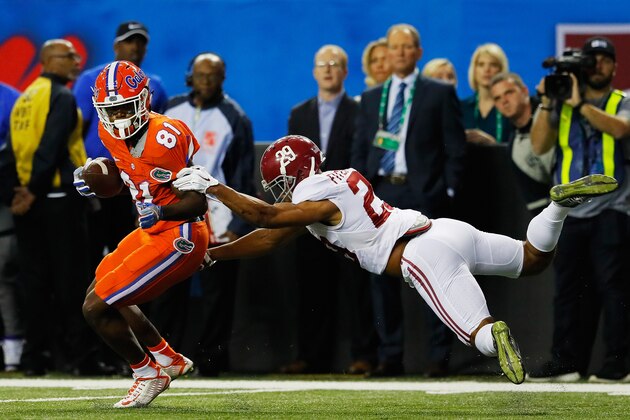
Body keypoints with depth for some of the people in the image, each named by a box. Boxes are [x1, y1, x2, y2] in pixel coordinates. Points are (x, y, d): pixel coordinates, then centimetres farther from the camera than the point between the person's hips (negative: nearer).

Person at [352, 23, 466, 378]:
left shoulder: (441, 94, 5)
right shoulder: (371, 98, 17)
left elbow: (455, 148, 1)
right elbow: (360, 150, 16)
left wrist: (448, 192, -7)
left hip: (424, 194, -4)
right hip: (381, 194, 4)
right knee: (383, 278, 3)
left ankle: (440, 357, 1)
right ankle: (390, 357, 7)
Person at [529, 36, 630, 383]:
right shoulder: (561, 106, 13)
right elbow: (539, 146, 2)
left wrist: (580, 104, -21)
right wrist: (546, 104, -8)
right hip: (571, 211, 3)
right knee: (569, 289, 5)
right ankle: (565, 362, 9)